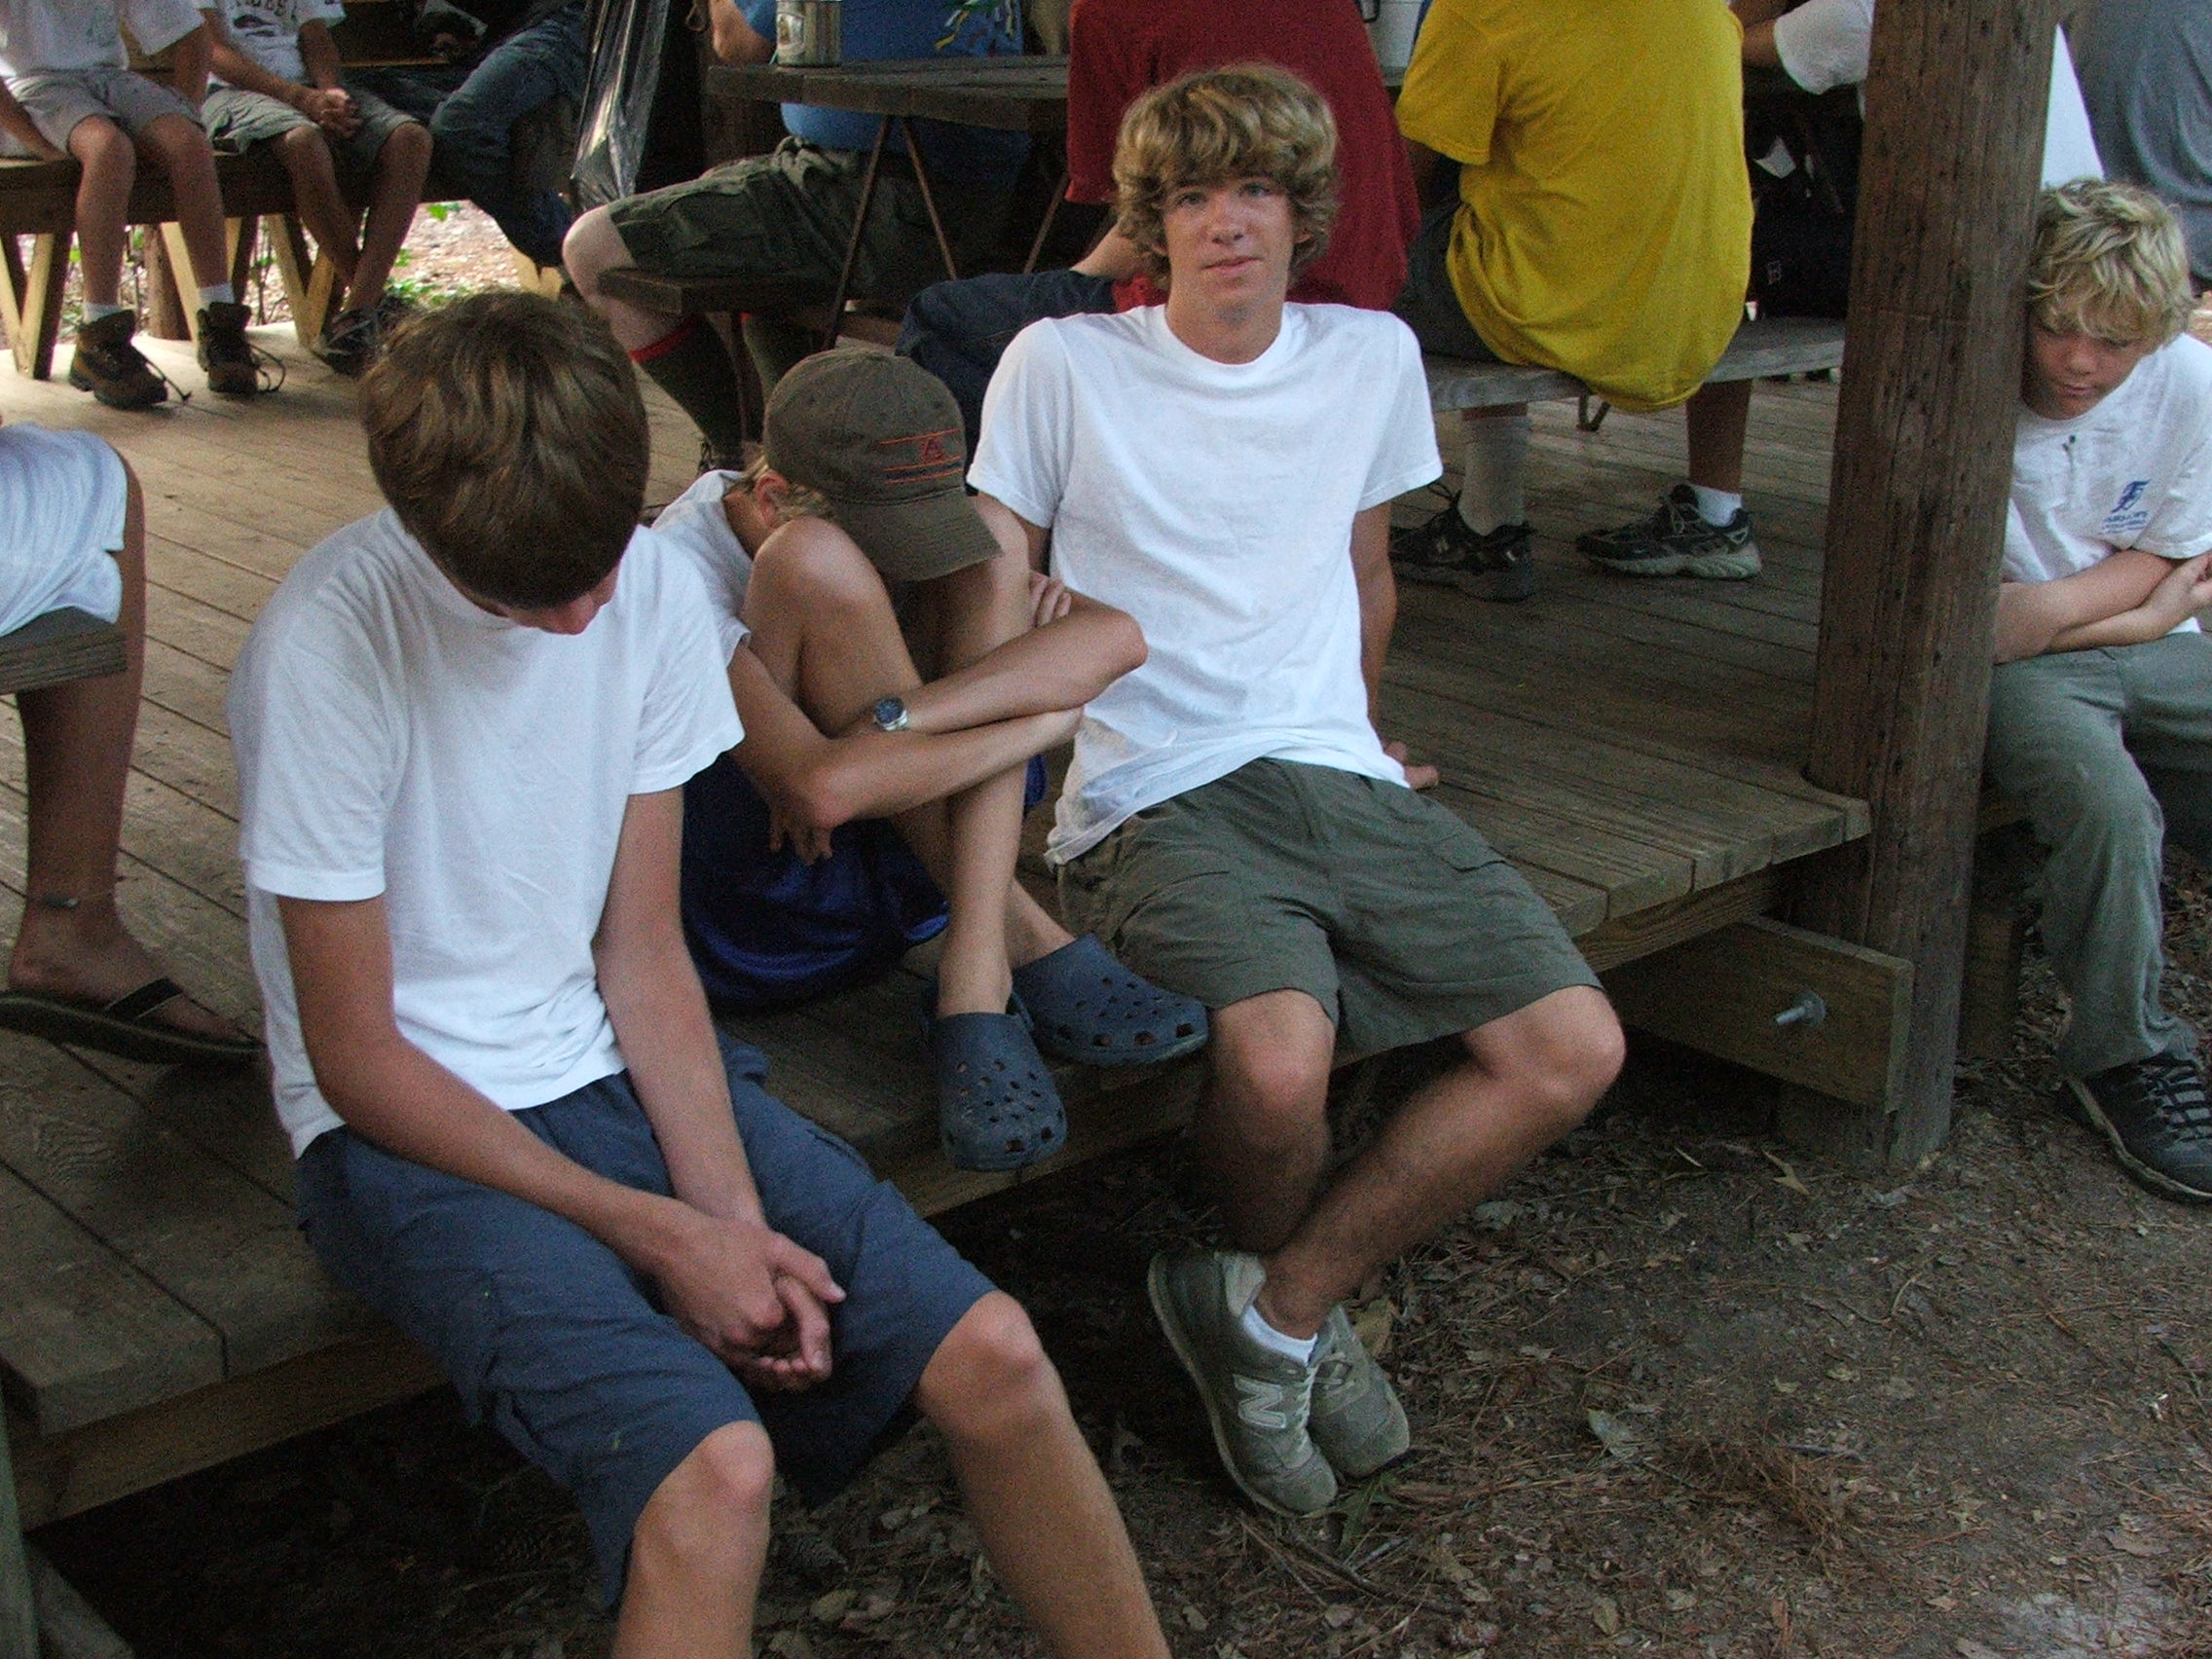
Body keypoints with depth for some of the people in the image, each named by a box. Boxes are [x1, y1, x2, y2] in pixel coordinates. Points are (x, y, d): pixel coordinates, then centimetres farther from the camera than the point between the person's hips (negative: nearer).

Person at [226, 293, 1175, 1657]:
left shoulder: (652, 588, -3)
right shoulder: (329, 647, -18)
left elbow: (642, 952, 1)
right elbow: (356, 1058, -13)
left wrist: (735, 1214, -12)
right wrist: (660, 1233, -16)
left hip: (616, 1072, 5)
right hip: (413, 1133, -5)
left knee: (993, 1355, -12)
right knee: (715, 1467, -29)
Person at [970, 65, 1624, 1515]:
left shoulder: (1374, 358, 15)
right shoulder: (1063, 366, 4)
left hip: (1341, 781, 5)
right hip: (1155, 801, -4)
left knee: (1574, 1048, -15)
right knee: (1279, 1059, -33)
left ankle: (1272, 1307, -2)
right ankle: (1305, 1313, 3)